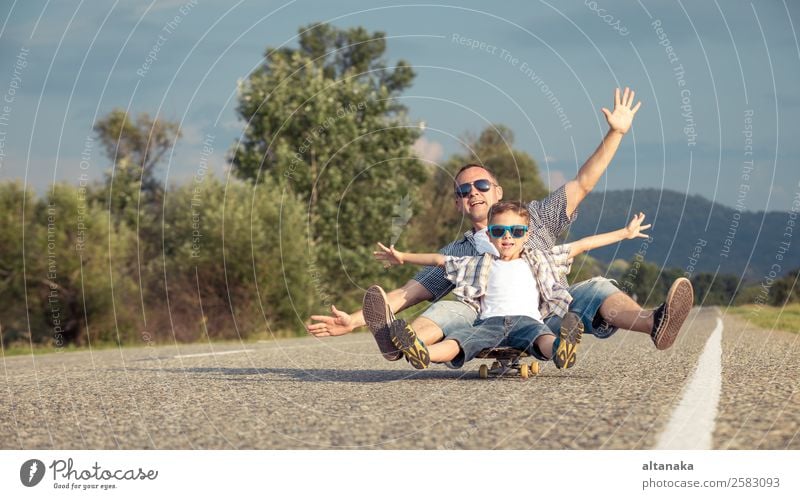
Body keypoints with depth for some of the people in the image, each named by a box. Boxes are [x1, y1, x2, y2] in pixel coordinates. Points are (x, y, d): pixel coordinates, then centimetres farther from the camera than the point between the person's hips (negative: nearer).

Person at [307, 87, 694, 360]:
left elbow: (582, 185, 20)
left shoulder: (533, 219, 24)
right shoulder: (454, 254, 25)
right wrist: (354, 320, 6)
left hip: (549, 314, 0)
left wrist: (616, 133, 10)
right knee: (450, 310, -28)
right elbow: (410, 293, 18)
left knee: (594, 290, -26)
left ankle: (654, 325, -56)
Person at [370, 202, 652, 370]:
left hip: (527, 319, -1)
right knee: (457, 341, -33)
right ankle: (421, 354, -62)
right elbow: (440, 260, 35)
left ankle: (560, 351, -73)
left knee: (541, 336, -40)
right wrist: (403, 258, 33)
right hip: (490, 321, 1)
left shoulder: (538, 261, 27)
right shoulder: (481, 264, 29)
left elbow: (580, 246, 27)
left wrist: (624, 233, 28)